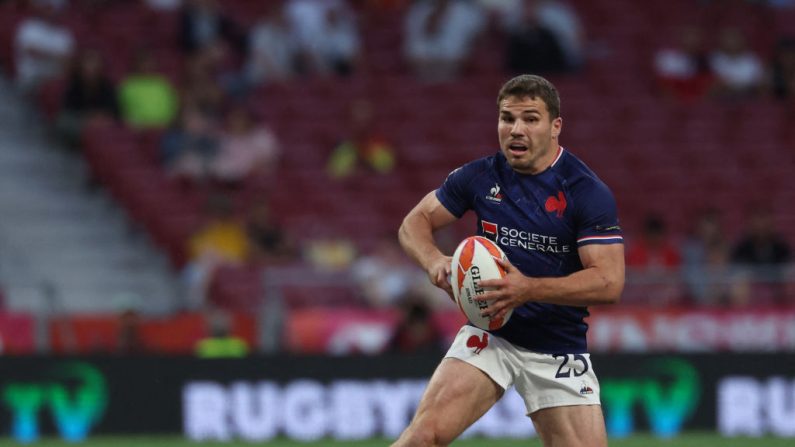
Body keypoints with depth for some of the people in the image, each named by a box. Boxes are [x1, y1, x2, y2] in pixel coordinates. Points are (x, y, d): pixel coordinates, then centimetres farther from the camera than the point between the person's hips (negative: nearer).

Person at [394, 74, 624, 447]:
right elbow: (415, 222, 9)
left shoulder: (588, 192, -12)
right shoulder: (480, 177, -1)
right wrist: (434, 261, -15)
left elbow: (609, 282, -18)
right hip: (489, 336, 1)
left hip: (559, 350, -1)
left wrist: (529, 288, -30)